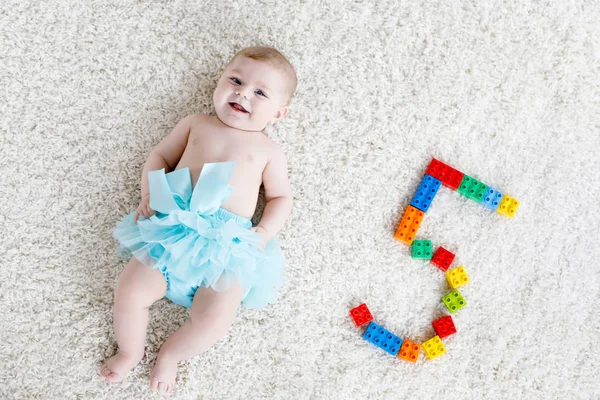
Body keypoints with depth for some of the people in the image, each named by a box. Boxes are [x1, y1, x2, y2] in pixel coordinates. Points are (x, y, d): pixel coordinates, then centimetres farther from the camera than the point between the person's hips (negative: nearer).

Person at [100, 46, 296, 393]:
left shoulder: (268, 150, 12)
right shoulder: (196, 124, 17)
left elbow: (281, 198, 12)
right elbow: (160, 156, 21)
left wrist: (264, 231, -5)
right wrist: (148, 196, 4)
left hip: (228, 247, -2)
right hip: (174, 232, 2)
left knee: (213, 321, -19)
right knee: (130, 291, -11)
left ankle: (170, 355, 14)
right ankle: (130, 351, 21)